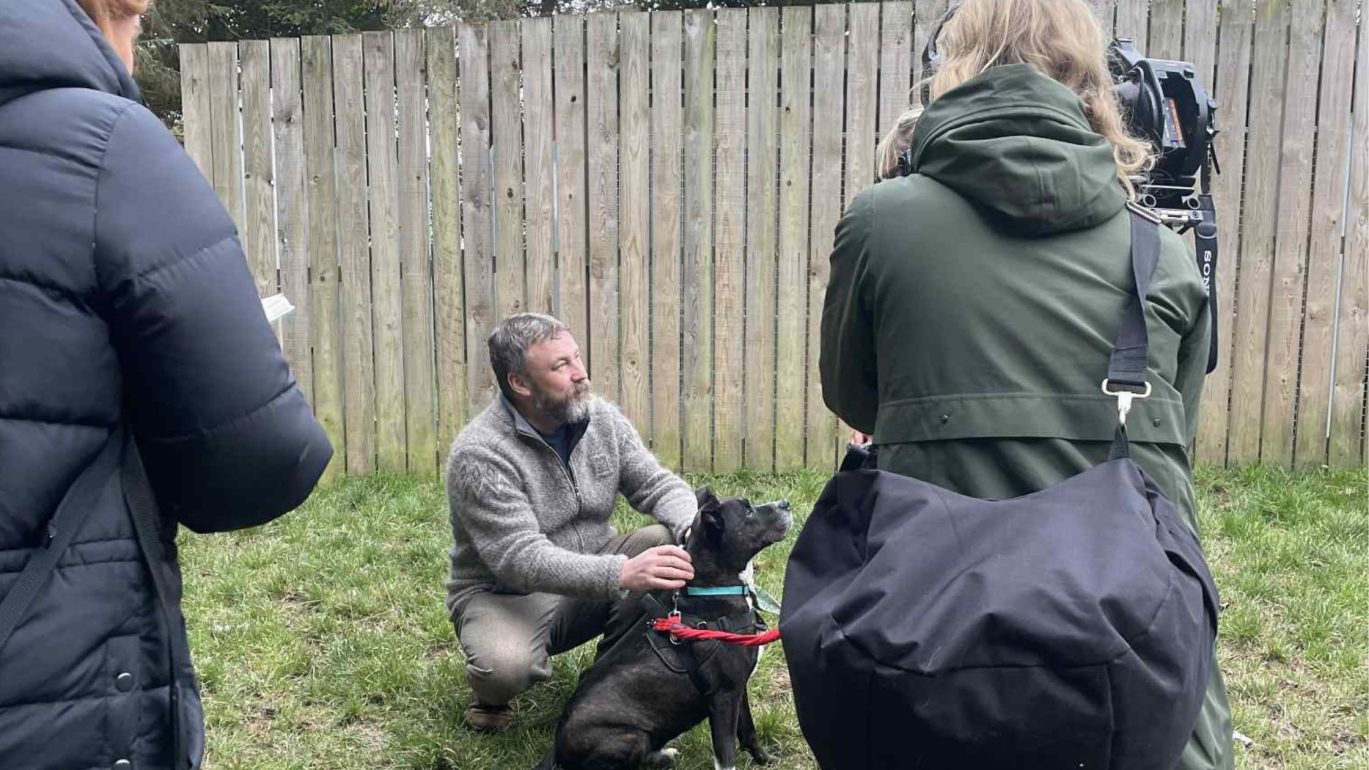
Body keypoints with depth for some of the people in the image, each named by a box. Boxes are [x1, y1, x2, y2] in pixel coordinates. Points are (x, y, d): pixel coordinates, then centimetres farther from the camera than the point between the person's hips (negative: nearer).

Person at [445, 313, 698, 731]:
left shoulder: (602, 418, -5)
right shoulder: (478, 455, -25)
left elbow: (658, 485, -3)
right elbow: (522, 560, -32)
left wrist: (693, 526, -28)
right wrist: (621, 574, -46)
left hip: (592, 578, 6)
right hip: (505, 594, -5)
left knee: (668, 545, -21)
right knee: (505, 666, -37)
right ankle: (491, 692, 4)